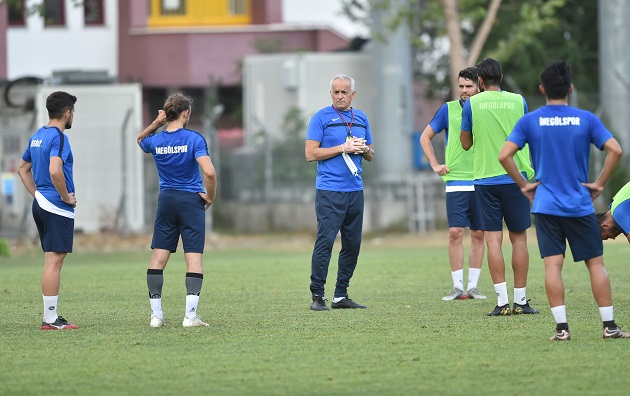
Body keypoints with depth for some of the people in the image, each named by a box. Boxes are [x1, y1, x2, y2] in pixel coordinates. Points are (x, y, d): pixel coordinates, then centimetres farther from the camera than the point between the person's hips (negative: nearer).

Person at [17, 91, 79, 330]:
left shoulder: (37, 137, 14)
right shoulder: (58, 137, -14)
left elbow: (22, 168, 24)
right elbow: (55, 170, -28)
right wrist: (66, 196, -15)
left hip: (41, 203, 10)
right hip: (58, 208, -10)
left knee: (52, 260, 13)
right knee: (54, 260, -8)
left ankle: (50, 316, 15)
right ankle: (50, 319, -8)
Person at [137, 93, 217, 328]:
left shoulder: (156, 140, 0)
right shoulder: (194, 139, -11)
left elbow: (140, 140, 27)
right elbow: (209, 172, -21)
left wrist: (156, 124, 10)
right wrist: (211, 196, -4)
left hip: (166, 201, 3)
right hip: (191, 202, -3)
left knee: (158, 258, 7)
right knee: (193, 258, -2)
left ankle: (156, 315, 5)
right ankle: (190, 315, -9)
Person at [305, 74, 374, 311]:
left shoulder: (361, 118, 16)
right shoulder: (322, 117, -1)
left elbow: (370, 155, 22)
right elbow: (310, 153, -8)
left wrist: (364, 149, -2)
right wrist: (343, 148, -12)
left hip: (355, 189, 6)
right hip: (329, 190, -6)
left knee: (353, 244, 7)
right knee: (325, 241, -12)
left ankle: (341, 295, 14)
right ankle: (317, 296, -9)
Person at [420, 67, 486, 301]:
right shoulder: (449, 109, 4)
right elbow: (425, 137, 12)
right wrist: (435, 165, 4)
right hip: (456, 181, -1)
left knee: (478, 235, 3)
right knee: (455, 233, -7)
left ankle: (473, 286, 9)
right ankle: (457, 286, -1)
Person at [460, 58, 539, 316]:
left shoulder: (472, 104, -1)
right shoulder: (518, 101, 3)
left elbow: (466, 144, 8)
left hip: (485, 180, -1)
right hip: (515, 178, 1)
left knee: (493, 239, -2)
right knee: (519, 238, 7)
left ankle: (502, 301, -9)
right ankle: (520, 300, 6)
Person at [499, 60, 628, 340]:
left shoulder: (530, 121, -1)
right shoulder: (586, 119, -1)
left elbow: (504, 156, -8)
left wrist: (524, 185, 3)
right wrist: (599, 183, 0)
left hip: (546, 204, 0)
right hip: (580, 205, 0)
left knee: (552, 264, -2)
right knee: (595, 262, 6)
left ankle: (562, 327, -8)